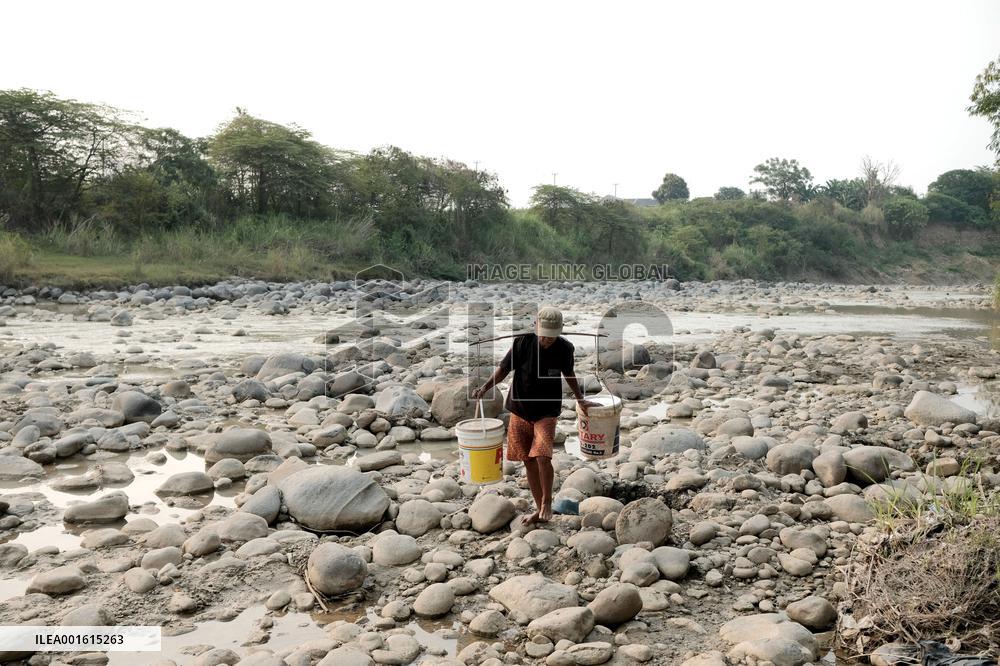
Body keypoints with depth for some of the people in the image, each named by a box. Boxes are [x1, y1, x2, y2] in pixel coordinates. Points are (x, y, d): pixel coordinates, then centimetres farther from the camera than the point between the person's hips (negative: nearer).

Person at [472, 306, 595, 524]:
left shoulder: (565, 349, -10)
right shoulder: (522, 343, -14)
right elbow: (504, 368, -4)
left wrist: (580, 399, 7)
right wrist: (485, 387, -18)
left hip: (547, 412, -1)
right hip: (520, 411, 1)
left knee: (542, 457, -19)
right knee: (529, 462, 9)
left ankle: (547, 501, 7)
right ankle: (539, 509, 25)